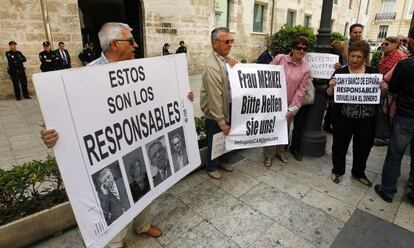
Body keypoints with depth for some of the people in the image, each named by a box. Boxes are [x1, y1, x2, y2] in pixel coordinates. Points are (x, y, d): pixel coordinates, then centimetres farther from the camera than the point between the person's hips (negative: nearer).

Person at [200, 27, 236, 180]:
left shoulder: (229, 59, 1)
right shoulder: (212, 66, -25)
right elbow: (214, 96, -25)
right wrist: (221, 121, -20)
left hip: (228, 109, 7)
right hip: (215, 114, -7)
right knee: (214, 142, 12)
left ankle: (224, 161, 47)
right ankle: (211, 167, 36)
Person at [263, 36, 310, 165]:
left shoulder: (306, 69, -4)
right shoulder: (280, 58, -6)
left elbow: (301, 91, -6)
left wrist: (292, 108, -11)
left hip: (288, 104, 1)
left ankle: (280, 151, 38)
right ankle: (268, 155, 22)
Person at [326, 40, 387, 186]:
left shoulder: (373, 73, 3)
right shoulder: (340, 72, -4)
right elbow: (329, 96, -6)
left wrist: (383, 88, -11)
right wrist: (331, 86, -26)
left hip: (366, 119, 3)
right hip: (343, 117, -2)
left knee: (363, 147, 15)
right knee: (340, 145, 10)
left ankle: (359, 173, 38)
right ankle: (338, 170, 33)